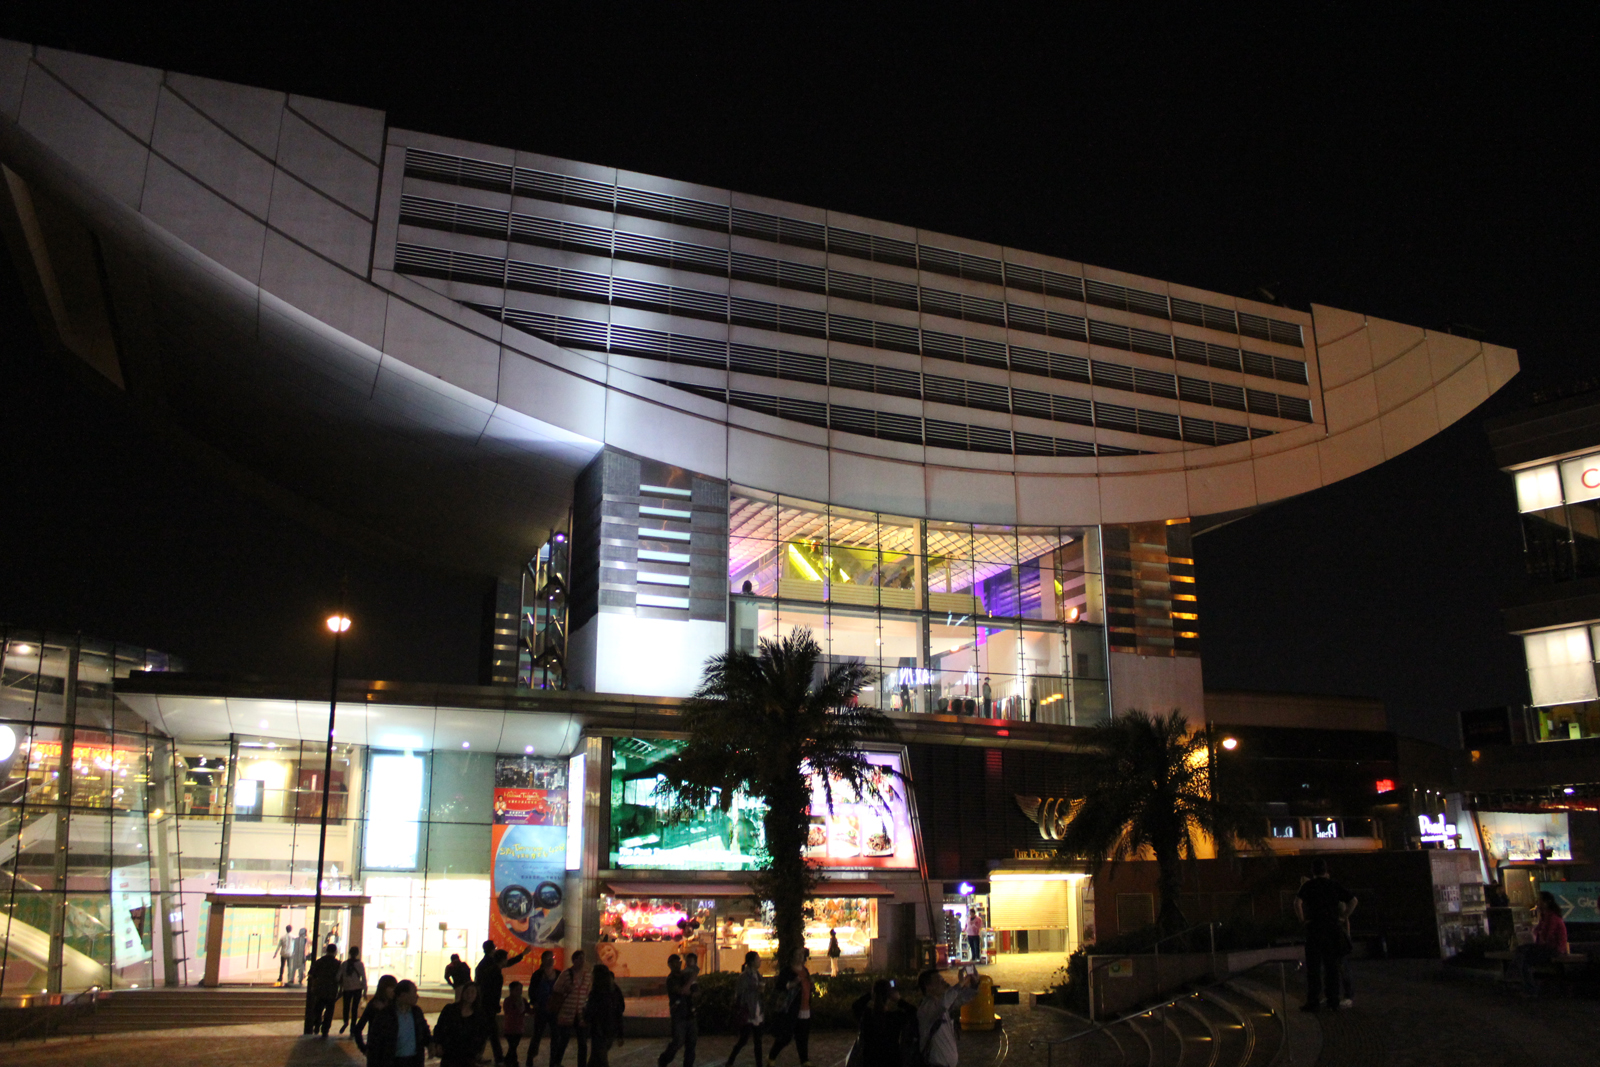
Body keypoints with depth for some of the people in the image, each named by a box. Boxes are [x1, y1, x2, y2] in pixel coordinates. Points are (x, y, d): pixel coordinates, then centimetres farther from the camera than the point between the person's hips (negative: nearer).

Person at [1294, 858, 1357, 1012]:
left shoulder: (1308, 885, -3)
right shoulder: (1334, 885, 8)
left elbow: (1297, 902, -18)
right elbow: (1354, 900, 9)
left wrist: (1302, 918, -5)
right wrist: (1343, 915, 10)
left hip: (1314, 929, -3)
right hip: (1333, 929, 3)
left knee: (1313, 967, 0)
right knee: (1332, 966, 9)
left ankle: (1312, 1001, -1)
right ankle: (1333, 1002, 10)